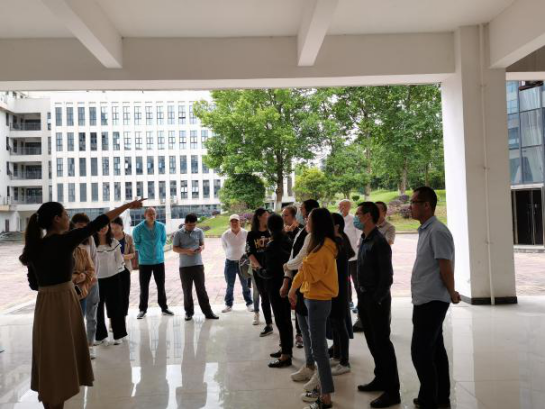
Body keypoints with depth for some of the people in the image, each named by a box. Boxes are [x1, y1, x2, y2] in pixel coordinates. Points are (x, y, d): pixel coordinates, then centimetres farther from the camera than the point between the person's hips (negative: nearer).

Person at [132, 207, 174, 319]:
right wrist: (143, 251, 4)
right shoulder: (138, 229, -12)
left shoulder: (161, 227, -5)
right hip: (144, 262, -2)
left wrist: (159, 249, 7)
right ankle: (142, 309, 17)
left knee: (161, 285, 10)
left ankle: (164, 308, 22)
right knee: (144, 287, 4)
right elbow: (136, 243, 3)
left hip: (159, 260, 2)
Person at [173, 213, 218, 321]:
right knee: (187, 290, 7)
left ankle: (208, 312, 9)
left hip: (198, 265, 1)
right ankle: (189, 312, 19)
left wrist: (201, 248, -13)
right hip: (184, 266, -1)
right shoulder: (179, 233, -4)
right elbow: (175, 248, -1)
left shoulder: (199, 232, 2)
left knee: (201, 289, 5)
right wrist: (186, 251, -19)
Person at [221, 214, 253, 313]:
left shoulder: (245, 233, -12)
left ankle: (249, 304, 19)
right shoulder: (225, 234, -10)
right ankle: (228, 305, 22)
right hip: (230, 262, 1)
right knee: (230, 285, 10)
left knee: (245, 284, 7)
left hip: (243, 261, -1)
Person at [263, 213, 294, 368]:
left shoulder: (271, 245, -19)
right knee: (285, 318, 18)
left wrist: (259, 270, -2)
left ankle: (286, 356, 3)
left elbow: (270, 271, -18)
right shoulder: (287, 240, 2)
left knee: (280, 319, -2)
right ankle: (286, 348, 31)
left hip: (276, 285, -8)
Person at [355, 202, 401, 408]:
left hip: (377, 299, -8)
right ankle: (381, 379, 31)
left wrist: (376, 300, -17)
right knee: (372, 342, 17)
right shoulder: (364, 240, 9)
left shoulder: (379, 242, -18)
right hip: (365, 297, 9)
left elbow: (386, 276, -19)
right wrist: (362, 297, 10)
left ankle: (392, 391, 8)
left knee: (382, 343, -2)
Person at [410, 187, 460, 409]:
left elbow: (446, 268, -18)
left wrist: (452, 293, -6)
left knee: (420, 351, -4)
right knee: (434, 349, 16)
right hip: (426, 300, 10)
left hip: (431, 301, -9)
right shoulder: (425, 231, 12)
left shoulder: (437, 231, -18)